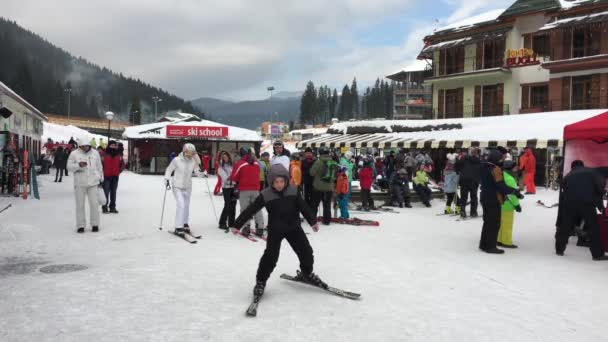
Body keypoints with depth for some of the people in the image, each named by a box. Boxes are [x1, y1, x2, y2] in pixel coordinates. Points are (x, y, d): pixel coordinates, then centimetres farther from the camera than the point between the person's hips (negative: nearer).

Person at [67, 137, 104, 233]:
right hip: (80, 183, -1)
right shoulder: (74, 154, -1)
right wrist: (79, 165, -20)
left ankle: (95, 224, 12)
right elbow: (69, 166, -2)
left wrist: (101, 179, 16)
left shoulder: (95, 153, 6)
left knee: (94, 203, 2)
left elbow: (99, 167, 13)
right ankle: (80, 225, 12)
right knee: (80, 205, 4)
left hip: (93, 182, 1)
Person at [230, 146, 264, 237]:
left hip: (244, 190, -4)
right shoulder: (256, 163, 5)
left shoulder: (239, 164, -11)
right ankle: (260, 228, 4)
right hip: (255, 189, 4)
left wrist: (239, 180, 12)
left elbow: (233, 178, -7)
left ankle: (246, 227, -2)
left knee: (245, 209, 4)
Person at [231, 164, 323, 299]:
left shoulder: (293, 191, -6)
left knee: (306, 252, 8)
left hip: (294, 227, 3)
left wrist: (313, 221, 2)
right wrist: (237, 225, -10)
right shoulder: (265, 195, -14)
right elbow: (251, 210, -11)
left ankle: (306, 273, 35)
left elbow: (303, 207, 2)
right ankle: (260, 281, 8)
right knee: (270, 256, -12)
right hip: (275, 230, -3)